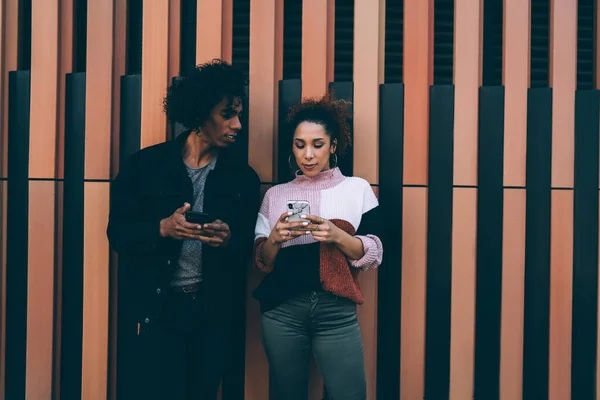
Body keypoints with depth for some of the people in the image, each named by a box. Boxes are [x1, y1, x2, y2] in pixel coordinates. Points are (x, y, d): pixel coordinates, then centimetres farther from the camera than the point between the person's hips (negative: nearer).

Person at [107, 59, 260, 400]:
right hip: (152, 308, -2)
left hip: (213, 312, 2)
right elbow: (118, 232, -3)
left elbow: (248, 249, 4)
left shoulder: (243, 177, 4)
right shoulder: (146, 164, -2)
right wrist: (162, 228, -21)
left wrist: (228, 240, -19)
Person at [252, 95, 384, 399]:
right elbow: (262, 262, 9)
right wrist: (275, 239, -12)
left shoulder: (357, 188, 5)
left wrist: (336, 235, -17)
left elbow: (373, 256, 0)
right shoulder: (276, 194, 10)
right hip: (282, 310, 2)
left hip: (337, 312, -1)